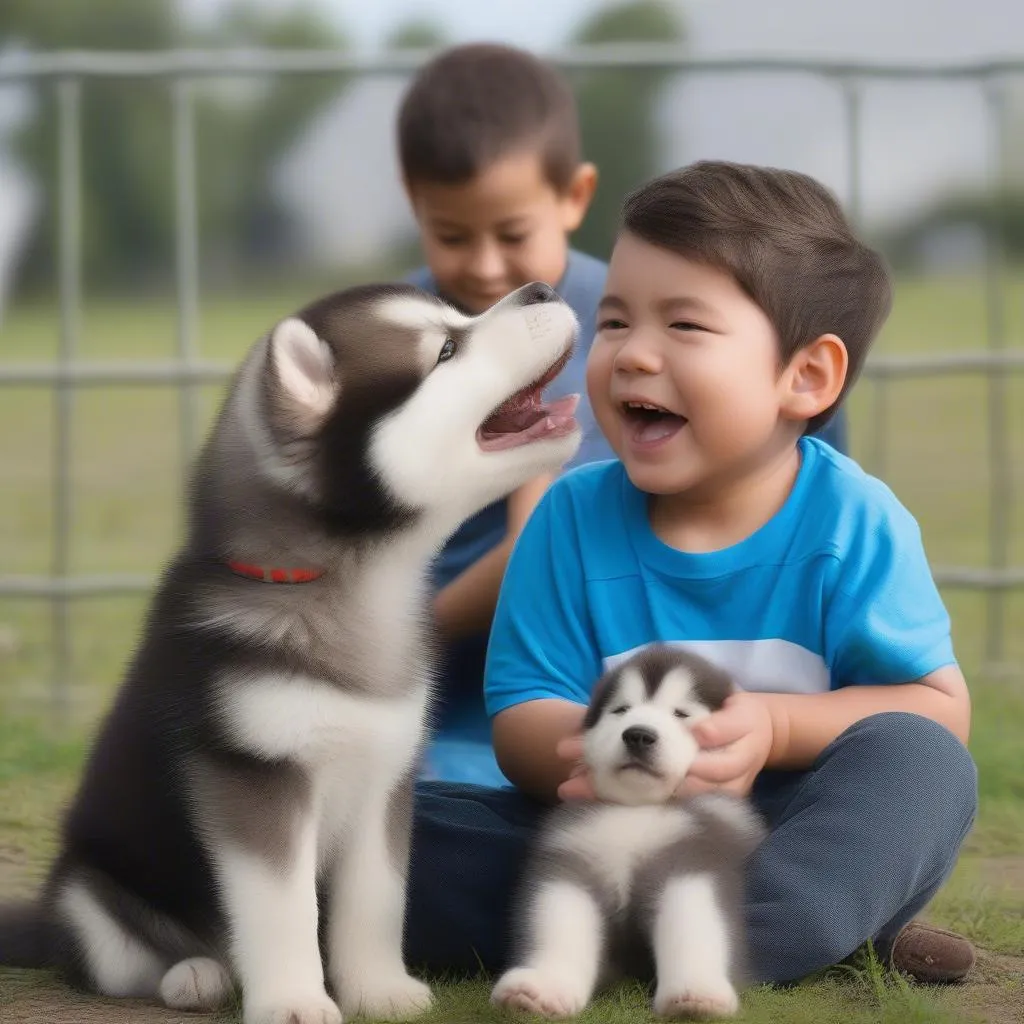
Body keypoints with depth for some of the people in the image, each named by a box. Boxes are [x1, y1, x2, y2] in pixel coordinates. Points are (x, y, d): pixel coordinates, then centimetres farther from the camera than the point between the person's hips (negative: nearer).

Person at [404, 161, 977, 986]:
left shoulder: (851, 521, -7)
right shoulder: (572, 516, -2)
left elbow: (937, 710, -9)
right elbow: (521, 721, -5)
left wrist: (776, 727, -25)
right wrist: (587, 750, -30)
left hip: (803, 833, -2)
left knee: (921, 762, -30)